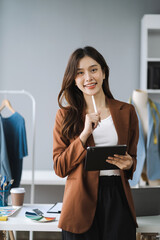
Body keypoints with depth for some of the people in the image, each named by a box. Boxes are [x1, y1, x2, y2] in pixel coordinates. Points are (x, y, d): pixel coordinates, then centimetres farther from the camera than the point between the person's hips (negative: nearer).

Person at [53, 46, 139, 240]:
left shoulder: (126, 111, 8)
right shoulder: (65, 115, 3)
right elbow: (59, 168, -2)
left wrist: (128, 164, -8)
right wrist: (85, 133, -12)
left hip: (117, 197, 2)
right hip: (81, 201, -1)